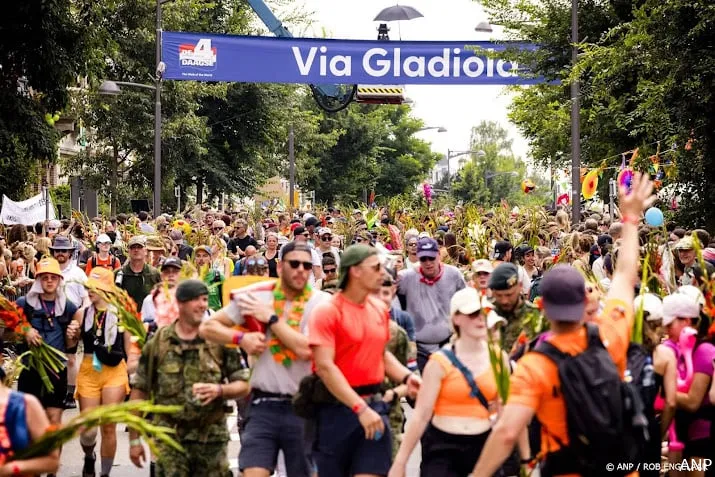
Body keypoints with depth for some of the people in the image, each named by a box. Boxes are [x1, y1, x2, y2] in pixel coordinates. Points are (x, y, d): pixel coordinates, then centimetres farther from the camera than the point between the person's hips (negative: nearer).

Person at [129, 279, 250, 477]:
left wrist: (220, 390, -16)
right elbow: (139, 390, 6)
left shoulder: (220, 342, 3)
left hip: (212, 438, 1)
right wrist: (134, 439, 4)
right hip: (169, 440, -1)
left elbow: (243, 386, 6)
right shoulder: (157, 344, 3)